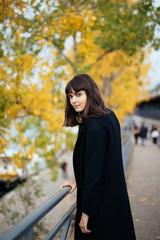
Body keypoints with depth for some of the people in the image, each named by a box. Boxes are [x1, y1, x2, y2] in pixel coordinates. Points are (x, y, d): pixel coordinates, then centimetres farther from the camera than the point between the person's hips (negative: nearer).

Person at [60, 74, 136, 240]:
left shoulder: (95, 126, -24)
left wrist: (86, 212, -19)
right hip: (115, 197, 10)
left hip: (102, 204, -10)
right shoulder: (109, 116, 5)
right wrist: (78, 181, 17)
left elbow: (94, 170, -24)